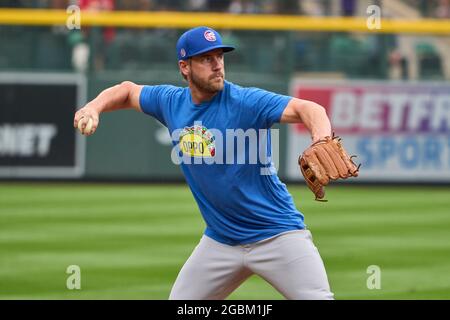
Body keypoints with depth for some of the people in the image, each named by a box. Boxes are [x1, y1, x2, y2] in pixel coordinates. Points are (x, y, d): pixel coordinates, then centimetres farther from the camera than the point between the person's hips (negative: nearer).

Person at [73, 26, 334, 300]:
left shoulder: (245, 102, -18)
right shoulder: (172, 102, 0)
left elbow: (308, 109, -32)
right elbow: (128, 91, 20)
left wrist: (322, 142, -53)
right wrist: (94, 108, -1)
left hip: (277, 233, -5)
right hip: (220, 241, 6)